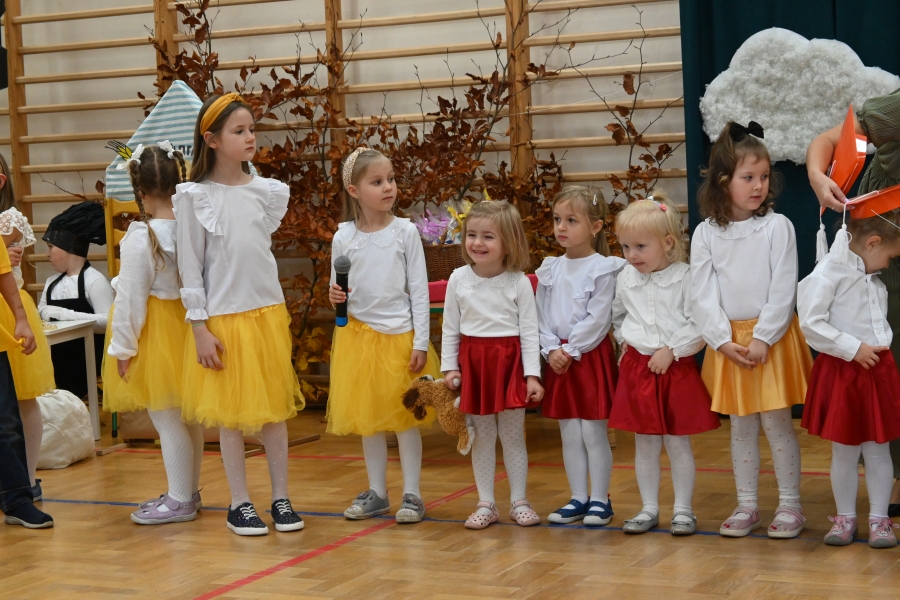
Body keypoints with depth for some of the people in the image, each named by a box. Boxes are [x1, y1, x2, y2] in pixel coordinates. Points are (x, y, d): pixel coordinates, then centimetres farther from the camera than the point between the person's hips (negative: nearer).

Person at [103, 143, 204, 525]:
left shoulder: (141, 237, -20)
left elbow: (131, 298, -17)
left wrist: (122, 346, -8)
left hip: (155, 335, -7)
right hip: (184, 322, 7)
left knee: (167, 420, 1)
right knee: (188, 416, 17)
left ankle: (179, 501, 8)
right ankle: (189, 490, 30)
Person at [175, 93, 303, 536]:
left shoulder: (267, 192, 3)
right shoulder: (194, 197, -7)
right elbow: (190, 268, -6)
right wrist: (200, 328, -9)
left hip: (268, 311, 3)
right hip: (223, 318, -3)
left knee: (275, 407, 7)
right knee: (231, 412, 4)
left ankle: (281, 498, 16)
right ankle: (240, 504, 14)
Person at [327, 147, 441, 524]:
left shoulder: (405, 232, -4)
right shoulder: (344, 238, -1)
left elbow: (419, 290, -3)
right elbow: (339, 289, 9)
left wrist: (421, 342, -7)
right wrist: (336, 297, -15)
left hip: (400, 334, -2)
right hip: (359, 334, 2)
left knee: (405, 416, 2)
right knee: (367, 416, 9)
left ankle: (412, 494, 12)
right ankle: (377, 493, 21)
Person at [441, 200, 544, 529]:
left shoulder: (519, 282, -6)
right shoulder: (459, 279, -1)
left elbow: (529, 331, -5)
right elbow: (450, 328, 6)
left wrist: (532, 375, -9)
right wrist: (449, 367, 2)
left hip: (509, 362, -2)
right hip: (473, 361, 2)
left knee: (512, 435, 6)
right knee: (482, 437, 9)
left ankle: (519, 502, 17)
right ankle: (486, 504, 17)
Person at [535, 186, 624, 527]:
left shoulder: (603, 269, -8)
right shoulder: (550, 269, 9)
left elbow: (598, 320, -14)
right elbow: (541, 316, 6)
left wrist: (571, 351, -15)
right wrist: (552, 350, -7)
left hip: (591, 357, -5)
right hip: (558, 359, 6)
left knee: (594, 432, -1)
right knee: (569, 435, 9)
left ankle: (600, 499, 8)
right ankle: (578, 499, 17)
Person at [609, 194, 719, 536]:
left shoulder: (685, 279, -11)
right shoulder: (625, 280, 5)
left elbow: (699, 327, -14)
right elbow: (617, 316, 22)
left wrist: (671, 350, -17)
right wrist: (625, 339, 8)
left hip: (677, 368, -4)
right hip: (638, 368, 4)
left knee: (678, 443, 5)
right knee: (645, 444, 10)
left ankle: (682, 510, 15)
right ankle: (649, 509, 20)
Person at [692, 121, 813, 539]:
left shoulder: (777, 227, -5)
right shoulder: (706, 234, 1)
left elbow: (783, 290, -8)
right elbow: (702, 294, -1)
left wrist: (762, 338, -13)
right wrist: (724, 341, -10)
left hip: (772, 338, -2)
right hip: (728, 341, 2)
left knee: (776, 423, 1)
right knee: (741, 427, 10)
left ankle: (790, 505, 11)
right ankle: (747, 506, 20)